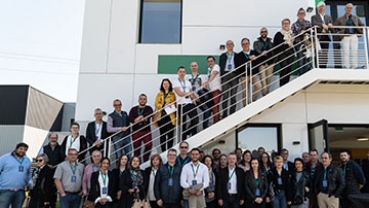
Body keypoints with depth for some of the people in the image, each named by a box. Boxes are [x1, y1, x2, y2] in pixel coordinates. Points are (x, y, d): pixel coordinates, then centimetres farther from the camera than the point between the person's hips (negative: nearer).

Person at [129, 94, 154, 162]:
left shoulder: (148, 108, 10)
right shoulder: (133, 109, 10)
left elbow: (150, 113, -13)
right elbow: (130, 118, -7)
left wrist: (141, 116, -28)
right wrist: (143, 119, -21)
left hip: (146, 131, -1)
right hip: (136, 131, 1)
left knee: (149, 145, -17)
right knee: (136, 148, 3)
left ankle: (146, 161, -1)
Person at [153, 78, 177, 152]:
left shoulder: (173, 94, 9)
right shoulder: (159, 94, 16)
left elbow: (176, 104, 2)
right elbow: (156, 104, 4)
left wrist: (171, 105, -18)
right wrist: (163, 106, -13)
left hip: (170, 116, -2)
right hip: (161, 116, 2)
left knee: (170, 134, -6)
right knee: (162, 135, 5)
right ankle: (163, 151, 12)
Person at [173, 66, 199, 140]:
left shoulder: (188, 82, 20)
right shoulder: (175, 82, 3)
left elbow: (192, 94, 15)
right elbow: (179, 93, -9)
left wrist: (193, 98, -6)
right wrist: (189, 93, 1)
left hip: (190, 104, 4)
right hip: (181, 104, -4)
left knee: (195, 120, -9)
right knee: (183, 124, 1)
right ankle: (183, 141, 10)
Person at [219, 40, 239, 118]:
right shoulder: (222, 56, 16)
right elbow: (220, 67, 10)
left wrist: (238, 76, -5)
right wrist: (221, 77, -1)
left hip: (234, 75, 0)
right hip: (225, 75, 0)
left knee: (233, 96, -1)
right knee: (225, 95, -7)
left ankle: (232, 114, 4)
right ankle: (224, 114, -6)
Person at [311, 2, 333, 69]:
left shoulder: (328, 17, 20)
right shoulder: (314, 17, 8)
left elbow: (332, 29, 15)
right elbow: (314, 24, -13)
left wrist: (330, 26, -8)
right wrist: (322, 25, -28)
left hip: (326, 37, 4)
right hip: (318, 37, -4)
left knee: (325, 55, 2)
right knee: (319, 55, -10)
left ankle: (324, 68, 6)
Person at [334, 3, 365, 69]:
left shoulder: (356, 18, 18)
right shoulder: (340, 19, 11)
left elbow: (362, 25, 23)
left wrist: (360, 33, 10)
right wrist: (339, 34, -1)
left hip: (354, 37, 2)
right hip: (345, 37, -2)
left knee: (354, 52, -6)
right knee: (346, 52, -12)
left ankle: (354, 67, -4)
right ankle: (346, 67, -12)